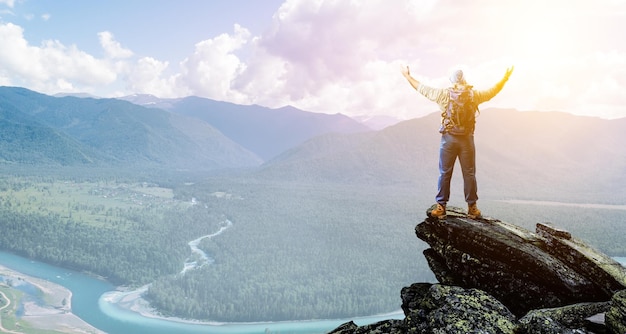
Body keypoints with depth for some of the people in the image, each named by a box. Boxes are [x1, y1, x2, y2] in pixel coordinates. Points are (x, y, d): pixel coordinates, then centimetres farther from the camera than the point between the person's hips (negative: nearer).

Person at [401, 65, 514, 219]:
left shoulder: (444, 94, -2)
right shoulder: (474, 94, 2)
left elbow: (422, 88, 5)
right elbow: (492, 91, 16)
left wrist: (407, 76, 16)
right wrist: (505, 78, 32)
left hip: (448, 138, -1)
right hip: (467, 139, 1)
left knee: (445, 173, 6)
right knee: (469, 173, 8)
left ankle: (440, 207, 9)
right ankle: (472, 207, 14)